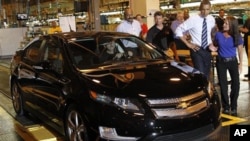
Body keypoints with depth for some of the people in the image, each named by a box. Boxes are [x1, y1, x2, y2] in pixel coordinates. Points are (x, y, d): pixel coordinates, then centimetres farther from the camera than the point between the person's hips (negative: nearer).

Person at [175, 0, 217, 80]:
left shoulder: (212, 19, 2)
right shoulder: (193, 19, -12)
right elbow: (178, 30, -11)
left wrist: (211, 44, 0)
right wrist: (188, 44, -12)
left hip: (207, 50, 5)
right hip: (197, 50, -5)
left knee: (207, 74, 12)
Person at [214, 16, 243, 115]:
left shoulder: (237, 36, -7)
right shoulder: (218, 34, -6)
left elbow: (240, 51, 1)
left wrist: (240, 63, -1)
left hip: (233, 61, 0)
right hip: (221, 61, 0)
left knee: (236, 84, -1)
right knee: (223, 84, 5)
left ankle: (233, 107, 16)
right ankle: (226, 107, 19)